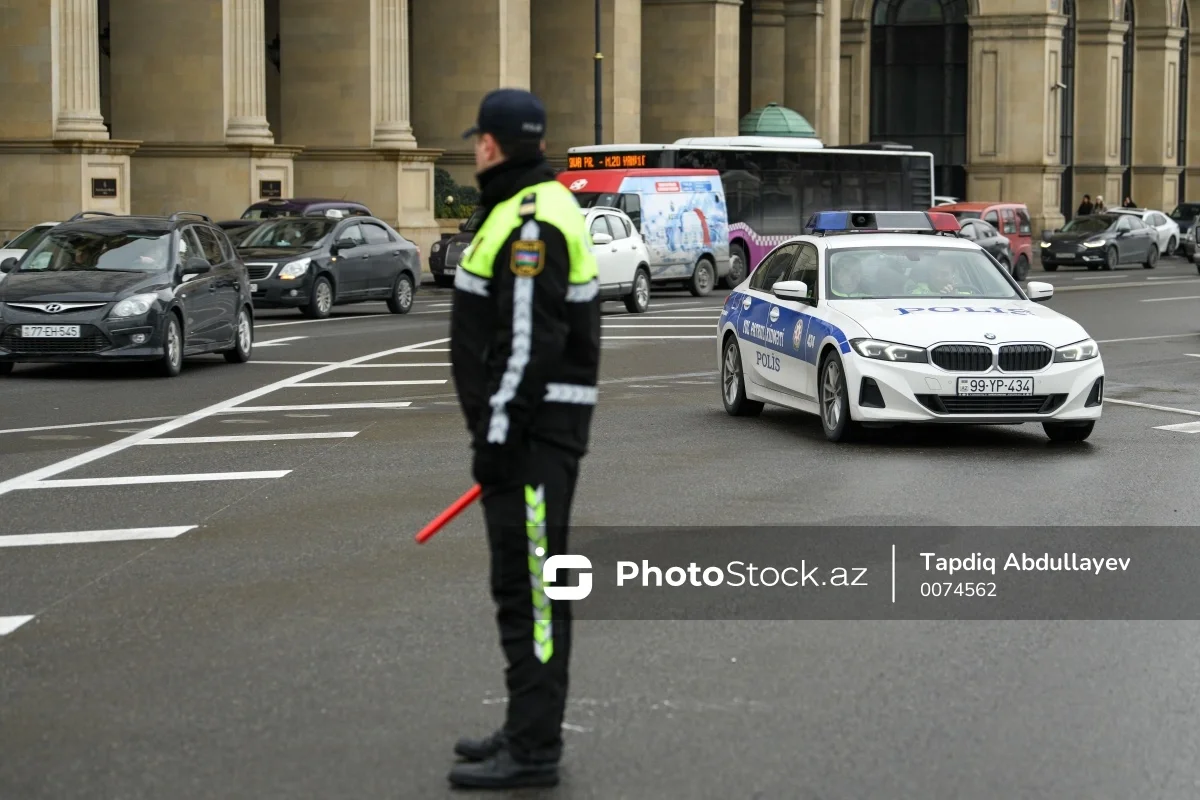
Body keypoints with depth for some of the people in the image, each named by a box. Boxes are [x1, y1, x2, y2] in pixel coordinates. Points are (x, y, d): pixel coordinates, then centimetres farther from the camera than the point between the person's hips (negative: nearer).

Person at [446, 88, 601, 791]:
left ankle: (534, 751, -5)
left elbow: (530, 341, -23)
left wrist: (499, 432, -21)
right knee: (524, 581, 16)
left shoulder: (532, 223, -18)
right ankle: (529, 729, 24)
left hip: (528, 428, -11)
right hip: (537, 424, 11)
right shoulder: (540, 211, 16)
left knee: (529, 583, -8)